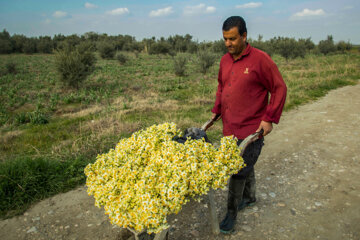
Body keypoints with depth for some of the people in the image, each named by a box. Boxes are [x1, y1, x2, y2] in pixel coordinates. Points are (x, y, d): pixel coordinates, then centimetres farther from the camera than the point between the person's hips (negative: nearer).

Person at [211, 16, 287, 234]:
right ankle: (250, 197, 44)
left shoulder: (260, 59, -12)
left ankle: (231, 213, 16)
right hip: (229, 127, 6)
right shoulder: (225, 60, 8)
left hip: (251, 130, -6)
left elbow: (279, 89, -8)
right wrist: (216, 111, 15)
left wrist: (269, 119, -12)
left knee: (239, 171, -1)